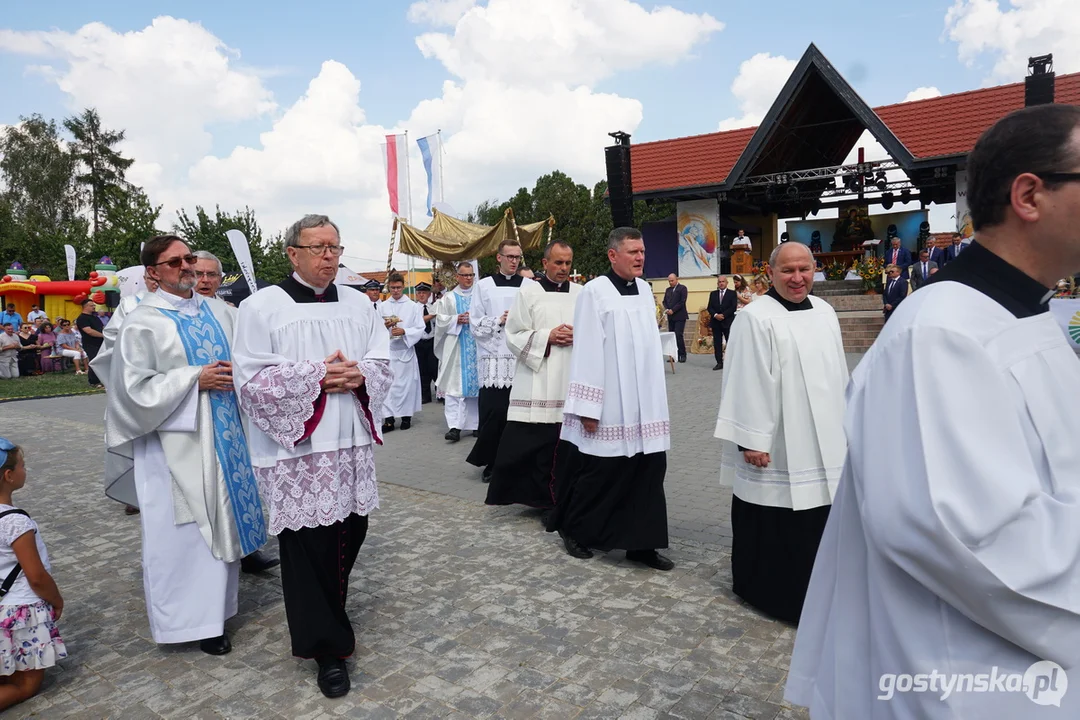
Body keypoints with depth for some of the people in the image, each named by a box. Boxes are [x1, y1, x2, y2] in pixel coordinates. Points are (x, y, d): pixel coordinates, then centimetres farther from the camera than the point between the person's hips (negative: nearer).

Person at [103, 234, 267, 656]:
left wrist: (236, 373, -6)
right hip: (177, 441, -6)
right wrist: (195, 378, -18)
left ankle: (212, 610, 30)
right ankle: (186, 618, 17)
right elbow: (135, 387, -12)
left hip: (223, 434, 6)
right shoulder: (143, 322, -8)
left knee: (222, 521, 14)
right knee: (182, 530, 2)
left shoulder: (217, 310, 8)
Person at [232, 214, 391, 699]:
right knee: (307, 545, -1)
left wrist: (358, 375, -12)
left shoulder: (359, 304, 10)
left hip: (353, 443, 5)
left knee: (350, 532, 11)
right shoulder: (262, 307, -3)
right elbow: (252, 380, -9)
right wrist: (316, 375, -17)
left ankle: (325, 614, 37)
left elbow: (383, 365, 10)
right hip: (295, 447, -5)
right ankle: (326, 645, 14)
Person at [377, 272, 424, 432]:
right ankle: (389, 418, -1)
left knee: (406, 384, 3)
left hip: (405, 350, -1)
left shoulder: (413, 306, 3)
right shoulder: (381, 306, 8)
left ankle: (406, 415, 14)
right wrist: (384, 326, -14)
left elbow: (420, 329, -2)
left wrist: (404, 331, -17)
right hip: (386, 350, 1)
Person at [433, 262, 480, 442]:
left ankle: (474, 423, 14)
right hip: (455, 347, -1)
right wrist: (456, 320, -12)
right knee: (454, 386, -7)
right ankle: (455, 426, -11)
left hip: (476, 346, 1)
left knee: (476, 383, 4)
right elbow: (440, 320, 3)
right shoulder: (448, 298, 9)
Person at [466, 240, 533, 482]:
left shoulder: (530, 286, 6)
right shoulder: (484, 286, 7)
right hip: (493, 359, 0)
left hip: (522, 358, 1)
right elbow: (475, 324, 4)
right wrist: (499, 320, -9)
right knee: (493, 413, -2)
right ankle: (491, 462, 12)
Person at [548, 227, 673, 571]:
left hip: (644, 404, 6)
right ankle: (573, 530, 26)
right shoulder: (595, 291, -10)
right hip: (610, 407, -6)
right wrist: (587, 408, -16)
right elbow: (587, 352, -13)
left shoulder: (645, 290, 10)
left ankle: (641, 543, 17)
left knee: (647, 474, 6)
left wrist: (656, 399, 15)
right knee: (598, 474, 5)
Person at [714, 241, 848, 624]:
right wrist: (751, 441, -18)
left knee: (816, 520, 15)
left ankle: (809, 588, 32)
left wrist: (845, 426, 17)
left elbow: (838, 373, 16)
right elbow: (749, 383, -16)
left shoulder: (824, 312, 9)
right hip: (778, 445, -7)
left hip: (822, 442, 7)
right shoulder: (756, 318, -13)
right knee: (775, 523, 4)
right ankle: (769, 590, 21)